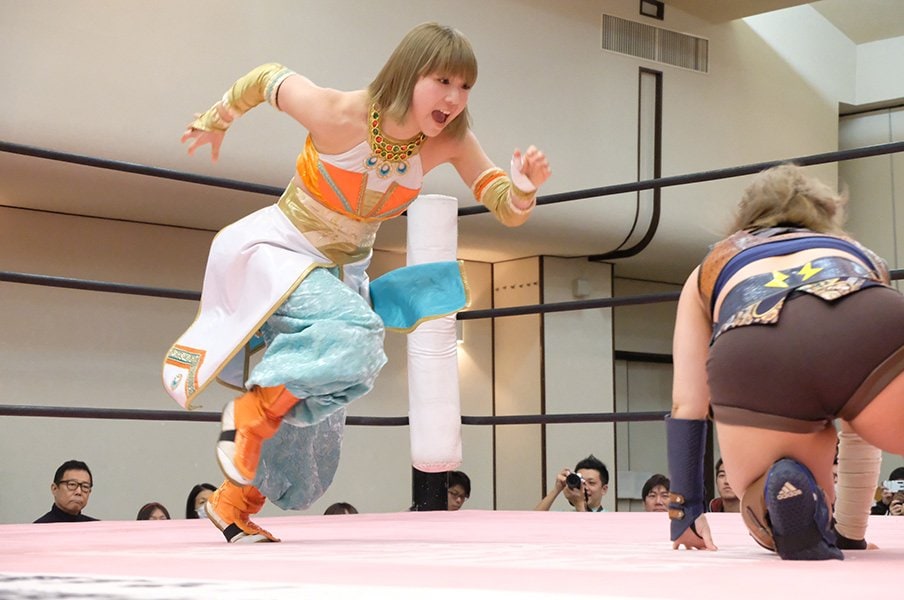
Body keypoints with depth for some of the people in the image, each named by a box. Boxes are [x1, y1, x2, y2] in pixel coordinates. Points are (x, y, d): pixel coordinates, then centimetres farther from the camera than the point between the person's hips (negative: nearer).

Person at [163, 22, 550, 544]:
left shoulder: (450, 142, -18)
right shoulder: (339, 115, -29)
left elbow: (508, 210, -15)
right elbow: (268, 78, -12)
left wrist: (525, 187, -39)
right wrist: (216, 121, 6)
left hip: (341, 270, 6)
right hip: (275, 251, -6)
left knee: (308, 415, 11)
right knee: (353, 333, -33)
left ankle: (234, 505, 29)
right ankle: (251, 413, -15)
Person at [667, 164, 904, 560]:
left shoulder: (712, 266, 42)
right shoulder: (861, 253, 44)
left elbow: (686, 404, 36)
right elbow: (866, 423, 47)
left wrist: (685, 509, 42)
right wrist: (851, 531, 52)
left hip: (750, 359, 1)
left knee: (782, 531, 21)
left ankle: (784, 496, -11)